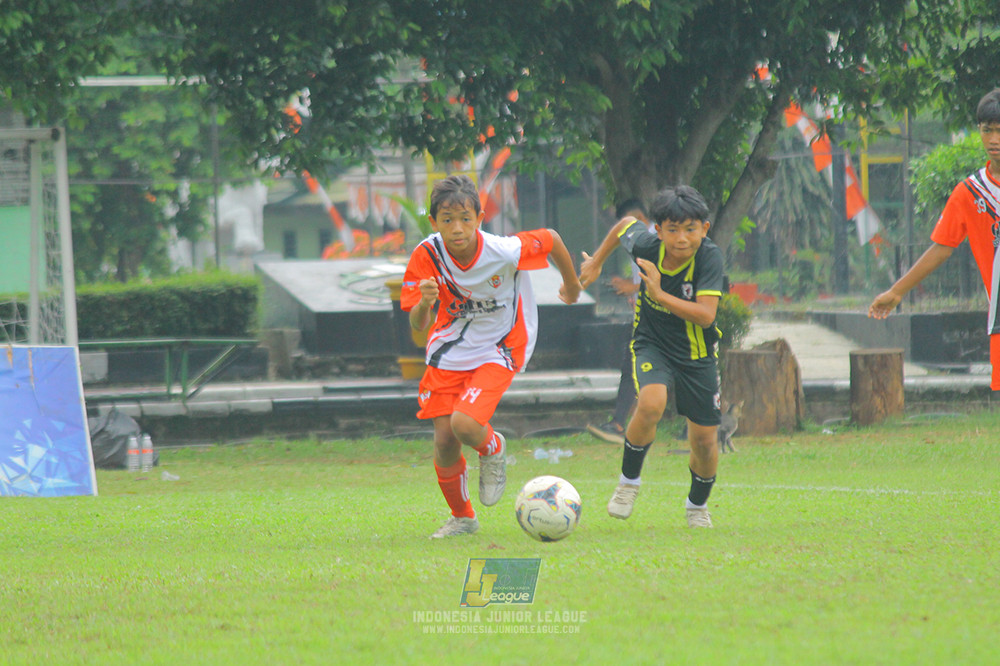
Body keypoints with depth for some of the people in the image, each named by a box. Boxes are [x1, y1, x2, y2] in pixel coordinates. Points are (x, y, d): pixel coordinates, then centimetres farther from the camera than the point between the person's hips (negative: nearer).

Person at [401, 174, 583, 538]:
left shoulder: (504, 252, -26)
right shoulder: (427, 256, -18)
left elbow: (551, 239, -6)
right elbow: (419, 325, -18)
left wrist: (572, 285, 11)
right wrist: (424, 303, -42)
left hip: (498, 350, -3)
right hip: (449, 351, 3)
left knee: (465, 424, -25)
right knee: (445, 440, -1)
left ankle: (492, 449, 13)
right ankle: (462, 517, 25)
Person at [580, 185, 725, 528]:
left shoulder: (709, 256, -25)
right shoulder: (647, 245, -19)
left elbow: (706, 315, -32)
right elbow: (626, 224, 6)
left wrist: (660, 295, -39)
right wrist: (596, 262, 15)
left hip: (697, 352, 0)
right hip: (652, 343, 0)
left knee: (704, 440, 4)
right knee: (651, 403, -30)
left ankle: (698, 504, 36)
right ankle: (629, 480, -6)